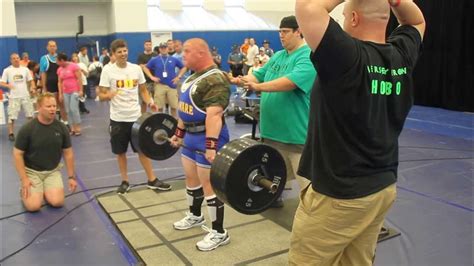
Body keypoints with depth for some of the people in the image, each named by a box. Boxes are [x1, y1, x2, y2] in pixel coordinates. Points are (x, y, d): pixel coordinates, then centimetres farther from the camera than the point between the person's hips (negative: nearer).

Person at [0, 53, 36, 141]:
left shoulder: (25, 69, 7)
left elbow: (31, 80, 11)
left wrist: (32, 88, -9)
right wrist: (8, 85, -24)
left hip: (25, 96, 3)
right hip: (14, 97, -2)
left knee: (30, 115, 8)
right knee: (12, 116, -2)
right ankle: (11, 133, 9)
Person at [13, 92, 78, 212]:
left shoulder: (61, 128, -6)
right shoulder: (27, 129, -14)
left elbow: (68, 153, 3)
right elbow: (17, 154, -8)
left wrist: (71, 176, 1)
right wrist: (24, 179, -15)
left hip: (53, 171, 2)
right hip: (32, 171, -2)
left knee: (57, 202, -17)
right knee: (33, 206, -18)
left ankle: (45, 191, 17)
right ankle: (24, 191, 16)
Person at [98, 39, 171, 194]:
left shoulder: (136, 68, 2)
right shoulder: (108, 70, -7)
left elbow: (143, 90, 12)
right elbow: (101, 95, -7)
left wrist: (150, 103, -7)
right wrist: (108, 96, -31)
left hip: (136, 116, 2)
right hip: (118, 118, -2)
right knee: (120, 152, 10)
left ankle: (152, 180, 20)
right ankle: (125, 182, 26)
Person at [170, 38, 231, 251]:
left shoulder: (215, 80, -20)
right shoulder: (194, 76, 13)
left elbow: (214, 115, -28)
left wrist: (211, 146, -33)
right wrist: (179, 133, 21)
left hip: (208, 137, -10)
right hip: (191, 136, 10)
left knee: (209, 184, -4)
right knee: (191, 178, 21)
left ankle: (219, 233, 8)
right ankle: (195, 216, 42)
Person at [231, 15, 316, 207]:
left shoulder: (308, 57, -13)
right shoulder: (277, 56, 14)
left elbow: (291, 81, -27)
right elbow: (257, 75, 15)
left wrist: (257, 87, -33)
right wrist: (235, 80, -2)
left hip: (296, 130, -8)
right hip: (273, 127, 8)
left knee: (305, 176, -5)